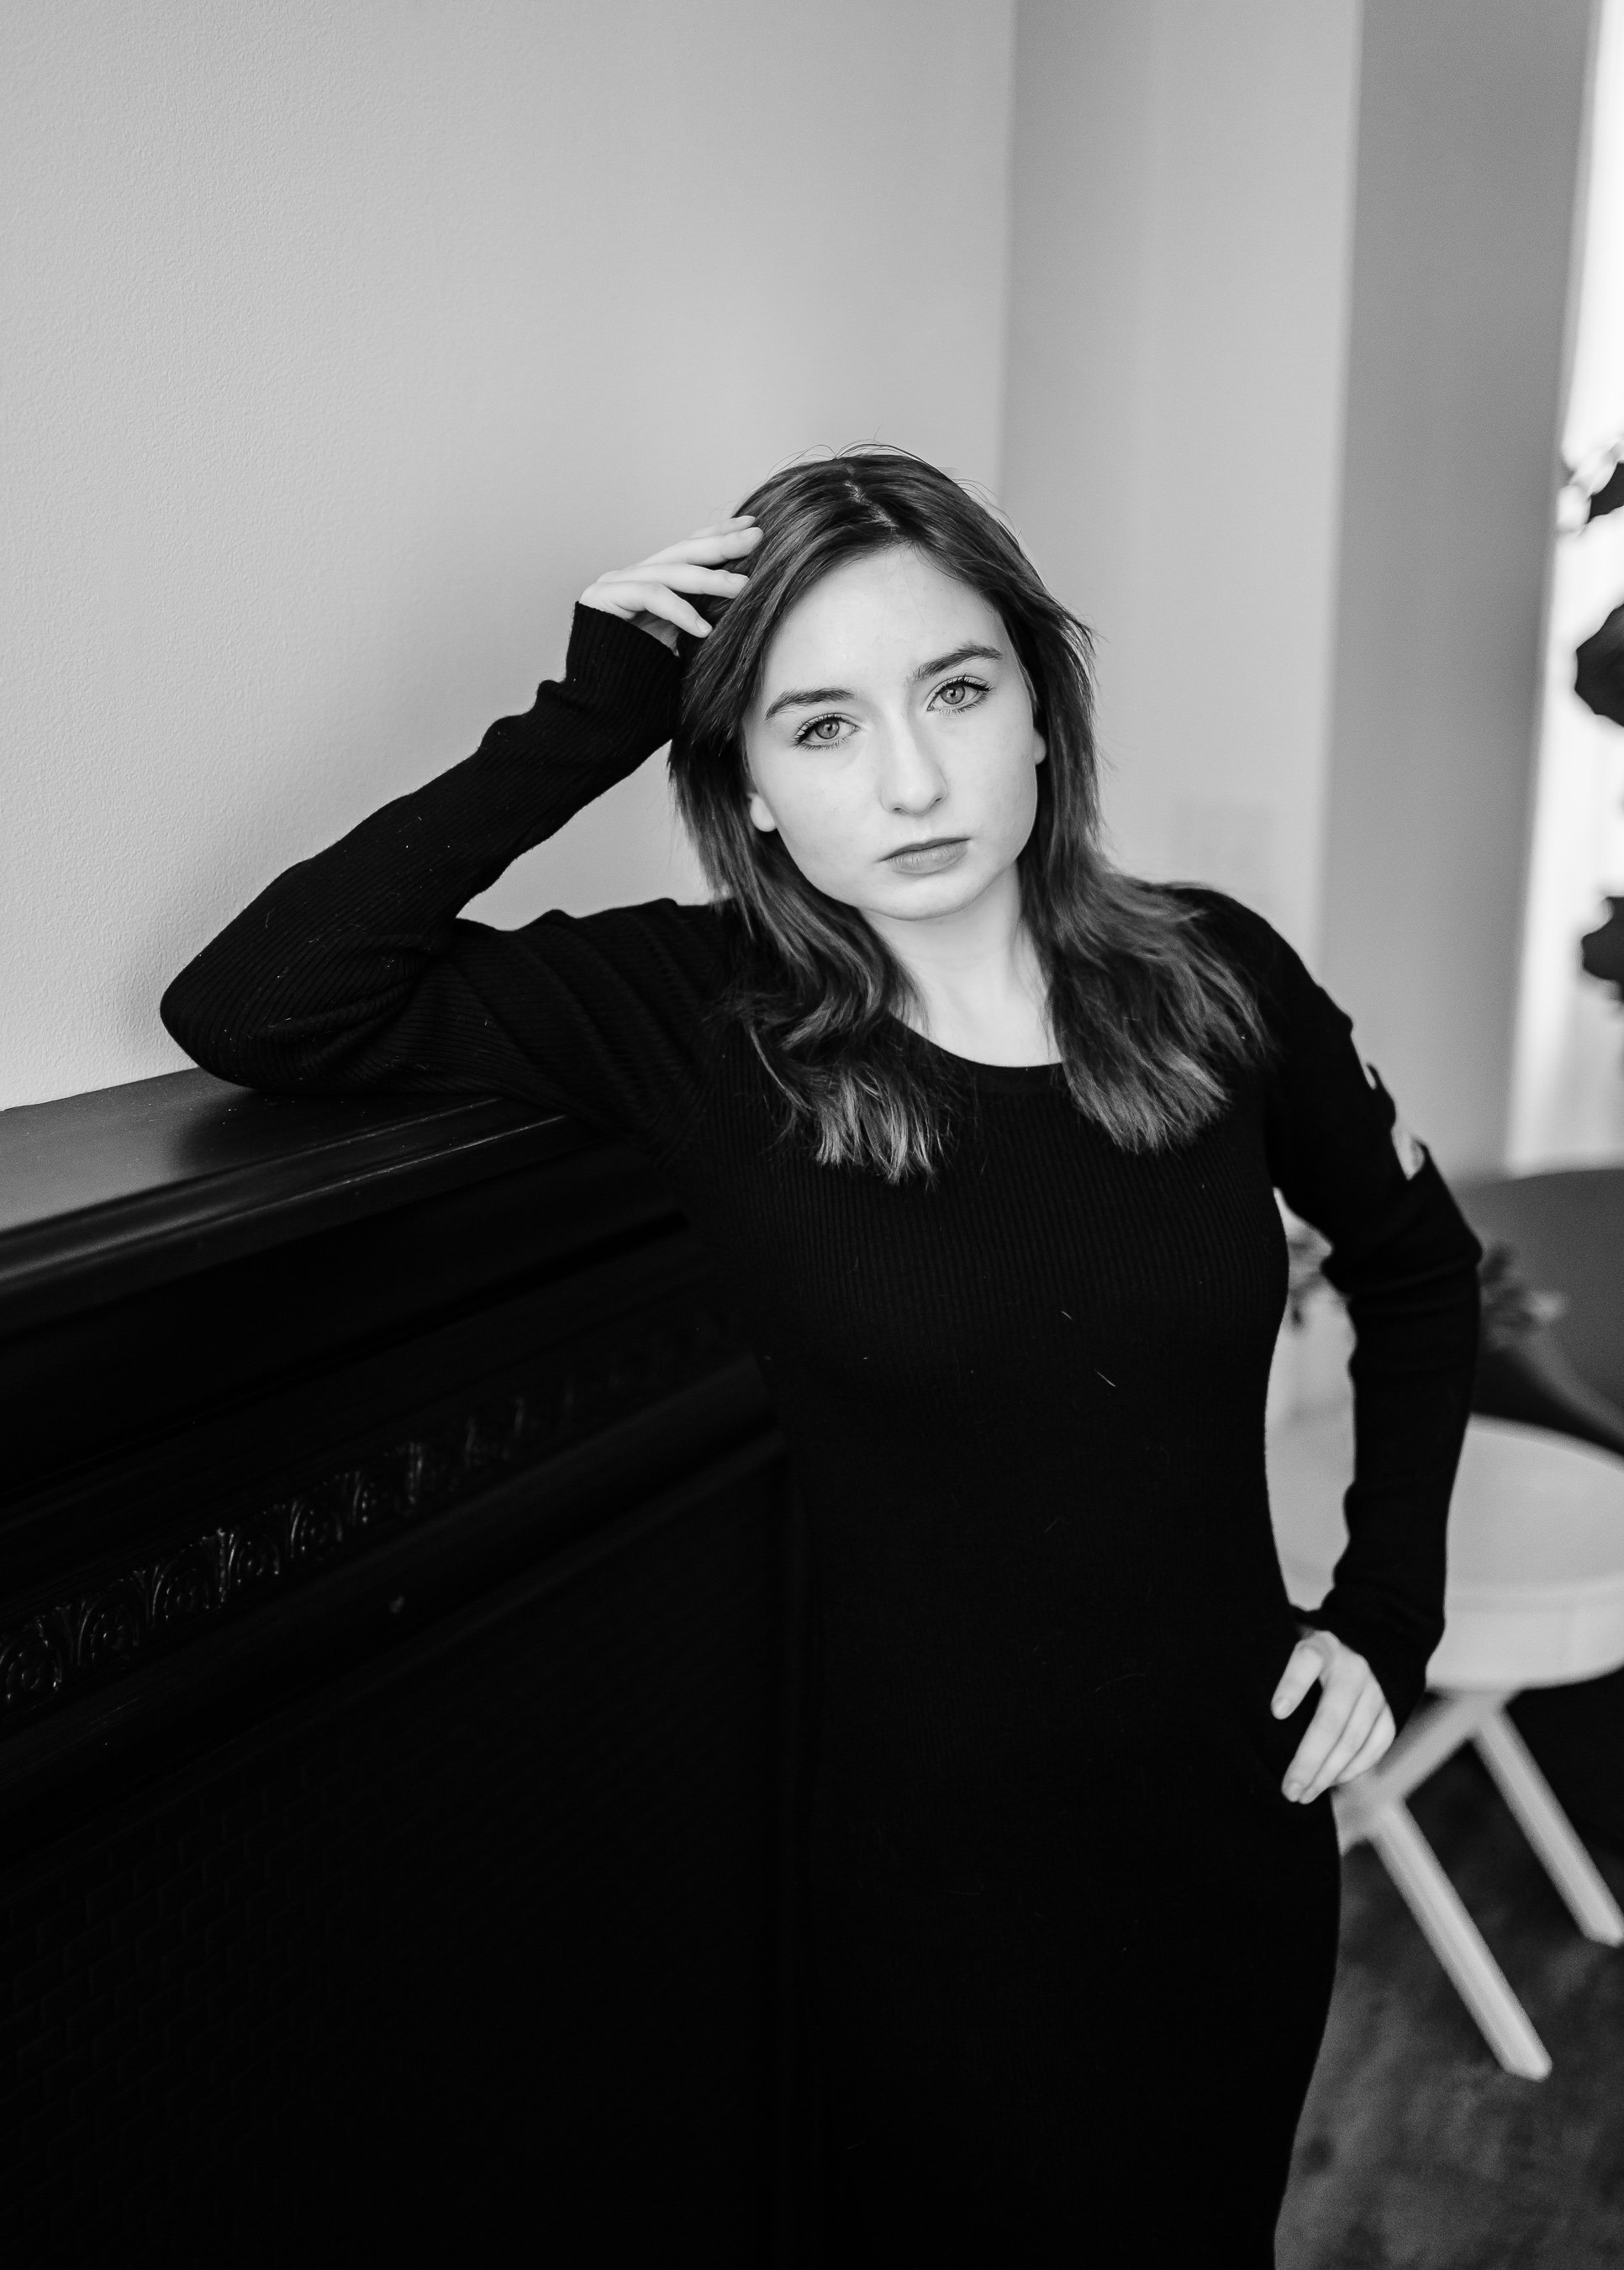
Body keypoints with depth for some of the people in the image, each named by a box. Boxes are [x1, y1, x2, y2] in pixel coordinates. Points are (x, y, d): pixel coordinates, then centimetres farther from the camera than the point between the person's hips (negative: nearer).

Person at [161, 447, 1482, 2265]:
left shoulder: (1215, 980, -8)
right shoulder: (697, 1019, -14)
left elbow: (1416, 1268, 10)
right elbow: (242, 1011, -24)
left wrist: (1387, 1606, 2)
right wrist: (586, 726, -24)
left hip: (1227, 1823, 3)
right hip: (917, 1863, -3)